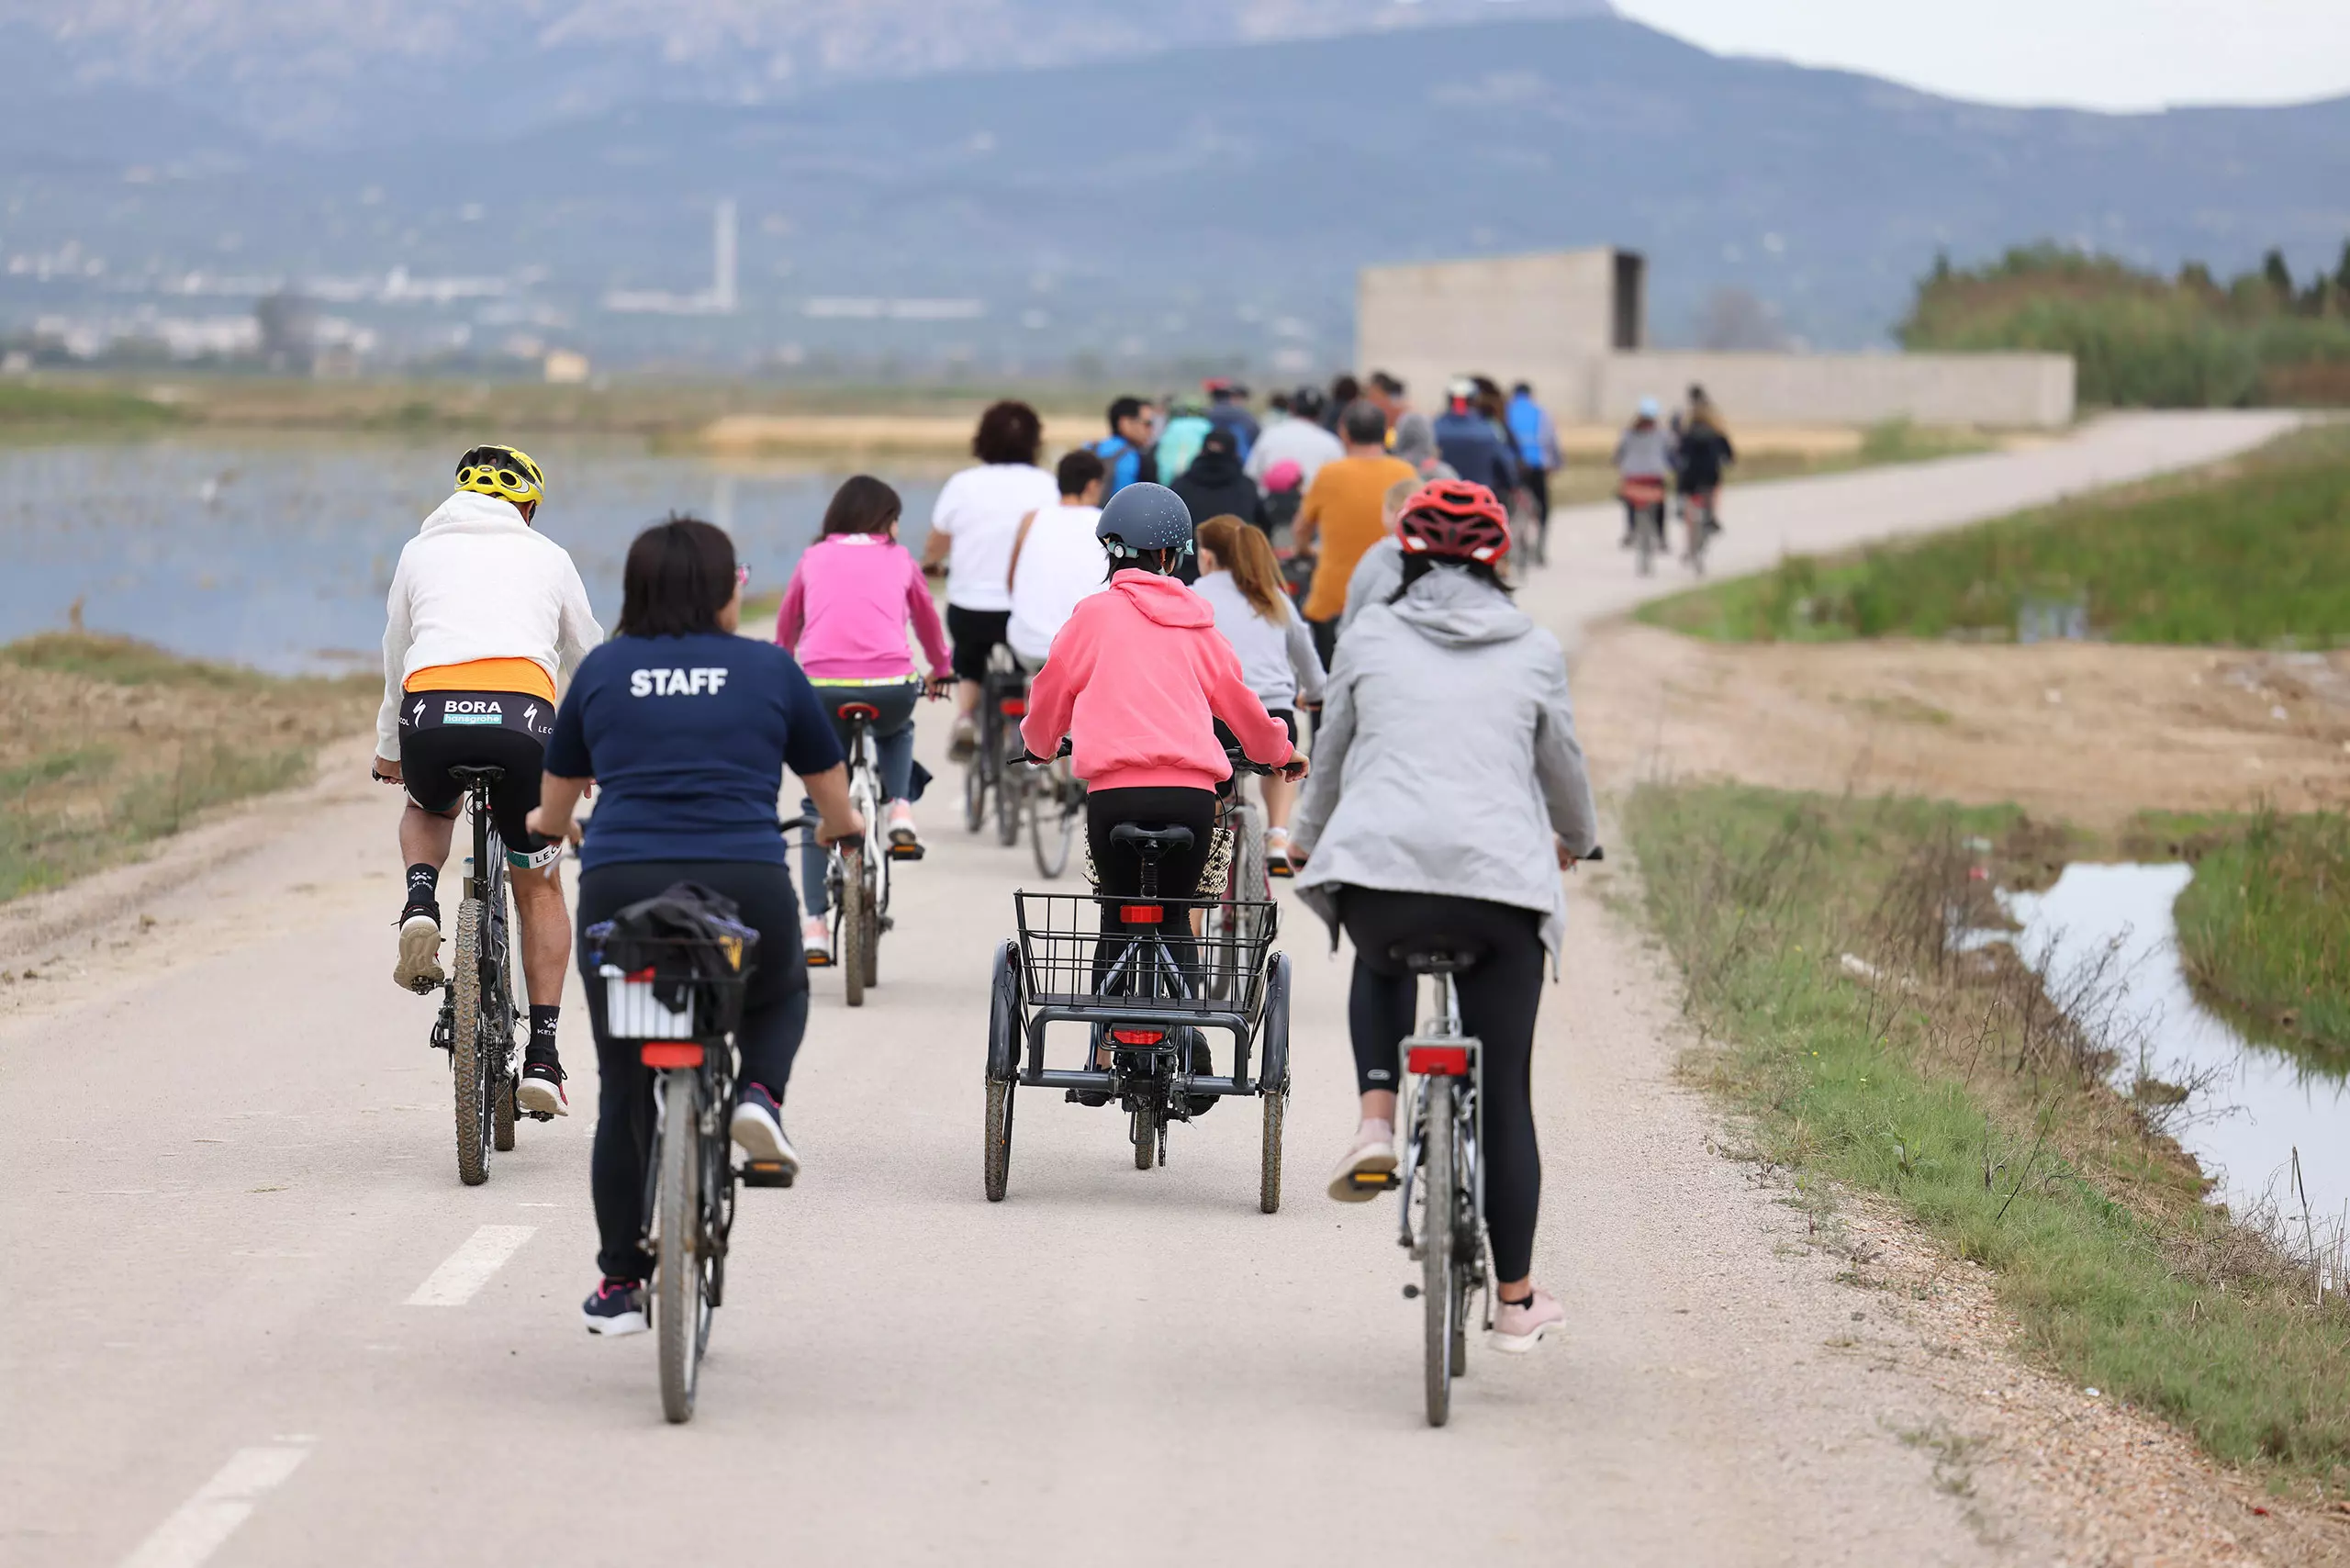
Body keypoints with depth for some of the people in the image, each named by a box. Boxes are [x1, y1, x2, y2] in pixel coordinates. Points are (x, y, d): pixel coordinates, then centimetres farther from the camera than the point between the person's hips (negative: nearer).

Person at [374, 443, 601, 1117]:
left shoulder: (421, 551, 26)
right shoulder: (547, 557, 24)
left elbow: (396, 662, 35)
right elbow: (589, 659, 35)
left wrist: (389, 751, 49)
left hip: (431, 713, 1)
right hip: (523, 716, -1)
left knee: (430, 807, 37)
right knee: (539, 887, 19)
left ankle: (421, 903, 6)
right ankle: (542, 1056, 11)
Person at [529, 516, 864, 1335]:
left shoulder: (601, 670, 15)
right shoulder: (770, 669, 12)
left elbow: (551, 812, 27)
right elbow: (837, 806, 23)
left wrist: (540, 828, 51)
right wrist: (843, 830, 47)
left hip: (619, 888, 1)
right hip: (745, 889, -1)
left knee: (625, 1091, 14)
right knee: (780, 993, 32)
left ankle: (619, 1288, 17)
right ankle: (759, 1095, 2)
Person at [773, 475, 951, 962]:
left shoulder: (813, 559, 20)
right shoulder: (899, 559, 19)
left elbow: (786, 627, 32)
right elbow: (927, 620, 34)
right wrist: (939, 672, 53)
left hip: (822, 685, 0)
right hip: (891, 685, 0)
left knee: (819, 805, 15)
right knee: (897, 731, 38)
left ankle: (815, 924, 6)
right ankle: (900, 808, 12)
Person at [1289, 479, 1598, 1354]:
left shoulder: (1371, 638, 12)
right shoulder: (1534, 651, 13)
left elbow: (1331, 757, 23)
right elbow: (1563, 766, 25)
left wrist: (1307, 843, 43)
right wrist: (1575, 840, 47)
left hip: (1379, 871, 0)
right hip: (1503, 886, 0)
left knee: (1381, 962, 36)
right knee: (1505, 1093, 10)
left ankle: (1377, 1120, 10)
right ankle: (1516, 1302, 13)